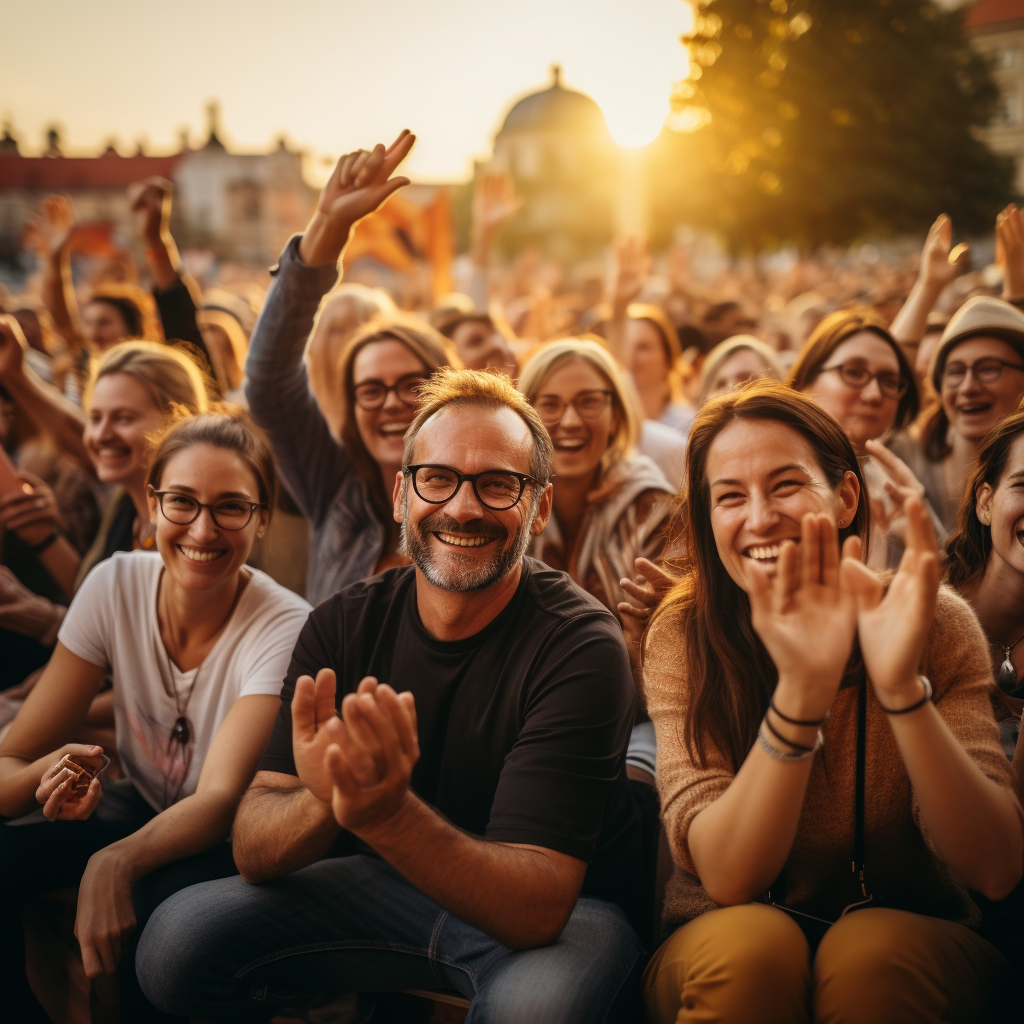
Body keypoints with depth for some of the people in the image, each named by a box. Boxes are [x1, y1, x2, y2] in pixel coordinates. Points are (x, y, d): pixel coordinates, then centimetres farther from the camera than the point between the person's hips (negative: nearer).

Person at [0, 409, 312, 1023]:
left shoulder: (284, 628, -22)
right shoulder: (115, 587, -11)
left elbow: (222, 800, -31)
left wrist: (115, 861, -50)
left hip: (232, 840, -3)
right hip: (139, 808, 4)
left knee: (165, 896, -35)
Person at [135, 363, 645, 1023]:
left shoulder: (579, 646, -24)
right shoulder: (343, 626, -9)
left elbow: (537, 906, -31)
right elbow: (253, 852, -15)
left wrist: (386, 812, -49)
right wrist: (323, 800, -39)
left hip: (565, 913, -3)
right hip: (393, 884, 4)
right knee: (177, 938, -15)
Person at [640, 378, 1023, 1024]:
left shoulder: (935, 624, -11)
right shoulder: (685, 636, -11)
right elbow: (726, 878, -21)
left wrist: (902, 689, -35)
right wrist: (800, 691, -36)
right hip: (722, 942, -1)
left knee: (868, 951, -30)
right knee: (748, 945, -33)